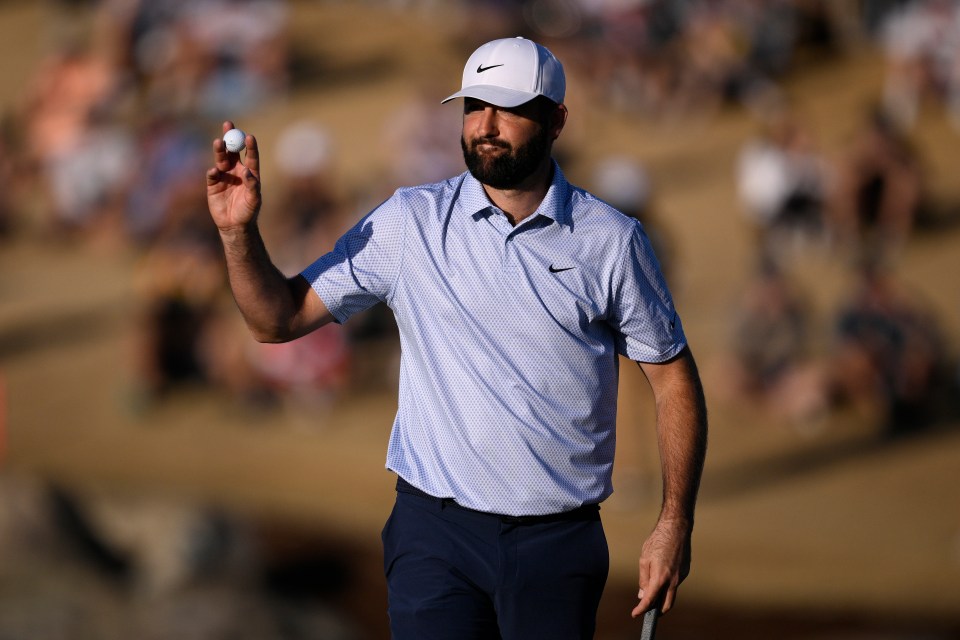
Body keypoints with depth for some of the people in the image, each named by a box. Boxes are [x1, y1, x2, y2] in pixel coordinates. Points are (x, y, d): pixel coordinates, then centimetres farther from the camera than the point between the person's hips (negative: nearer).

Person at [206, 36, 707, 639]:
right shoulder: (408, 222, 1)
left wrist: (675, 525, -1)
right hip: (436, 528, 0)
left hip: (559, 542, 0)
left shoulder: (612, 240, 0)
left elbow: (674, 378, 6)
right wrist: (239, 230, -16)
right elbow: (280, 319, 2)